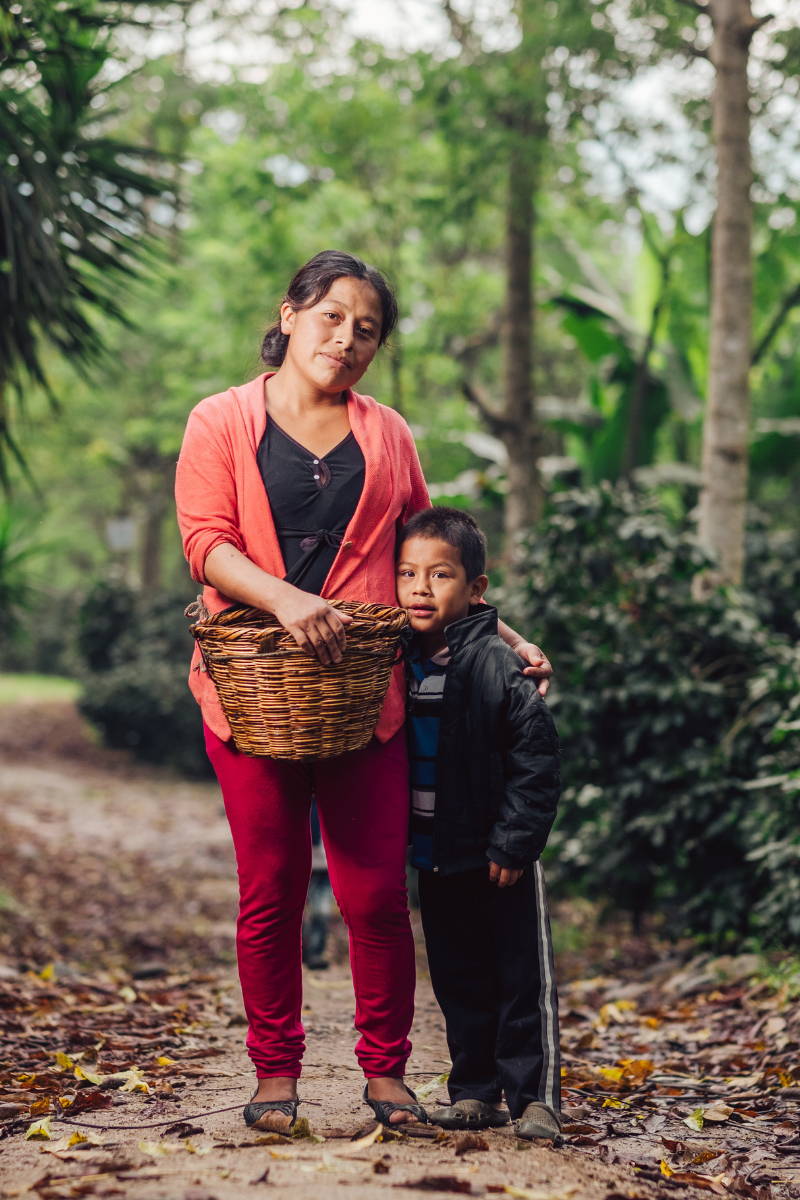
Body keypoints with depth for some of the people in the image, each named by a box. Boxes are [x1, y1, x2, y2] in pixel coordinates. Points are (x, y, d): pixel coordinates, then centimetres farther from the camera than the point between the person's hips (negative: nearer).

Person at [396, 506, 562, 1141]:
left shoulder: (497, 664, -13)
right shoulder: (401, 663, 3)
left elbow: (537, 758, -13)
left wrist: (514, 842, -14)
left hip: (500, 857, -5)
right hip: (435, 855, 6)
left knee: (523, 977, 2)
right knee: (459, 980, 12)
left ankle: (535, 1097, 8)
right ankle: (475, 1093, 21)